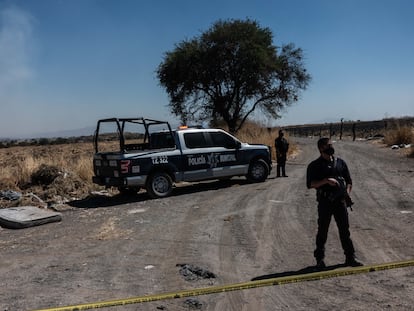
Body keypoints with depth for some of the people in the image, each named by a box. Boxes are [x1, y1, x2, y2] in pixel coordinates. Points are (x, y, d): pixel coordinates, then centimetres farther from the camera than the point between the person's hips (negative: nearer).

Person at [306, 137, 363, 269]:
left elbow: (348, 181, 15)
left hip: (340, 202, 3)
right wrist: (326, 180, -21)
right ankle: (319, 259, 16)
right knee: (322, 232, 5)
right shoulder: (314, 166, -1)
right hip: (324, 203, -3)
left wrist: (347, 194, -1)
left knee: (345, 230, 6)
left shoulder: (340, 163, 11)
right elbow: (310, 184, -9)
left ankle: (350, 258, 16)